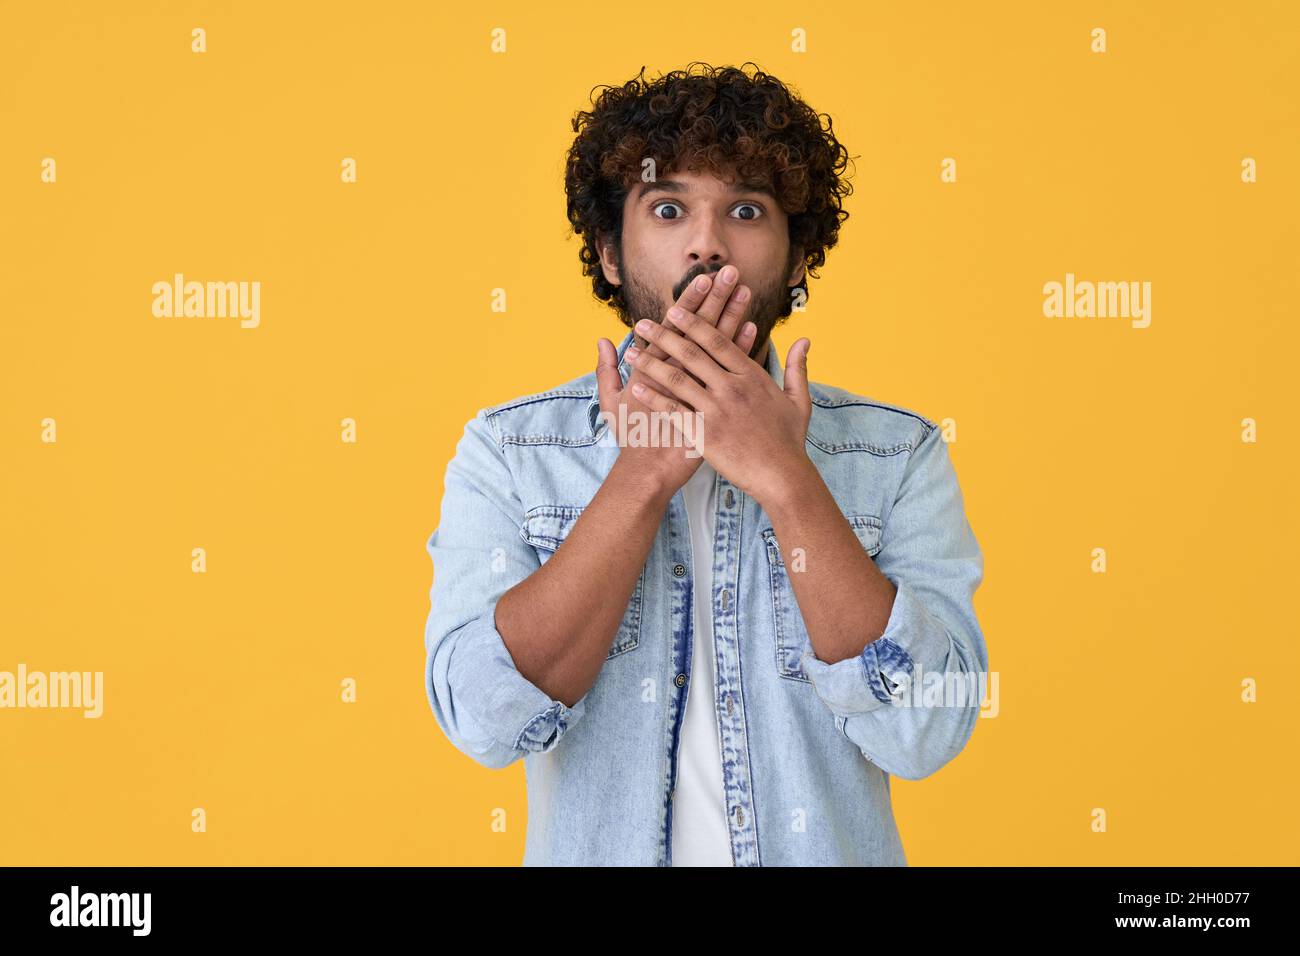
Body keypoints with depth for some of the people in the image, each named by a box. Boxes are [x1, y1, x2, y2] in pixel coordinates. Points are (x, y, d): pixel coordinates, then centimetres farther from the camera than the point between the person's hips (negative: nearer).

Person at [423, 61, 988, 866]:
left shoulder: (897, 454, -8)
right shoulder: (506, 450, -7)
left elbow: (927, 730, -19)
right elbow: (484, 718, -20)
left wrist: (784, 478, -25)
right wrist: (645, 469, -22)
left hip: (828, 850, 1)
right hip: (593, 852, 0)